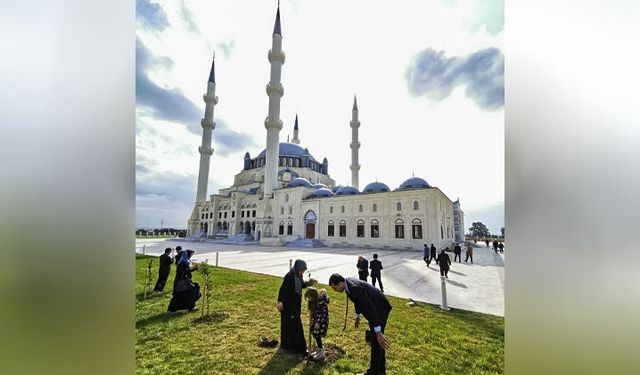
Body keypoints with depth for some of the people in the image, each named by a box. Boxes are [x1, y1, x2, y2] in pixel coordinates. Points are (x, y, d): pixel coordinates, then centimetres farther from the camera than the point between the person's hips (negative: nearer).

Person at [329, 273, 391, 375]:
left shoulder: (355, 288, -34)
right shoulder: (348, 282, -5)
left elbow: (370, 309, -34)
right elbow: (357, 300, 13)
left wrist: (378, 332, -32)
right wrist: (357, 316, 25)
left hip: (379, 310, -10)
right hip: (373, 308, 10)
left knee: (376, 342, 5)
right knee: (372, 338, 22)